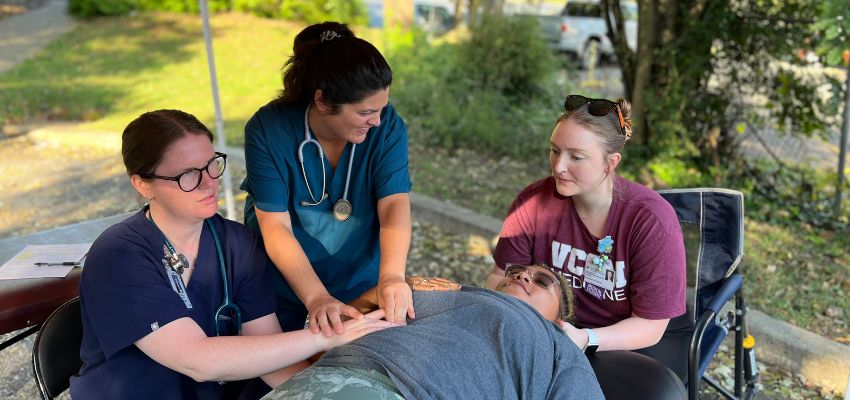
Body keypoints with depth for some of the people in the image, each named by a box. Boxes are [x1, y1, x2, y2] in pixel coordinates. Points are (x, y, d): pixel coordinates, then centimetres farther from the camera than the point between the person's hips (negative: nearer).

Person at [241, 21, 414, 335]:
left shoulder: (387, 125, -19)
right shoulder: (268, 130, -23)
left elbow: (395, 204, -27)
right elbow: (276, 227, -25)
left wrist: (391, 277, -44)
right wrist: (316, 297, -38)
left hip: (362, 283, 2)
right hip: (285, 291, -1)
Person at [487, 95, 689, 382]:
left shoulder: (652, 220, -23)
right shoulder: (535, 202, -14)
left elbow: (649, 325, -18)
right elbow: (500, 276, -3)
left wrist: (586, 339, -36)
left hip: (641, 338, -2)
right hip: (560, 326, 3)